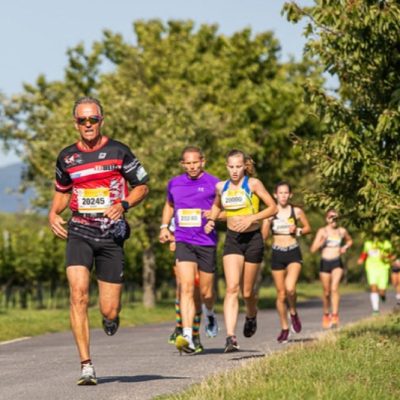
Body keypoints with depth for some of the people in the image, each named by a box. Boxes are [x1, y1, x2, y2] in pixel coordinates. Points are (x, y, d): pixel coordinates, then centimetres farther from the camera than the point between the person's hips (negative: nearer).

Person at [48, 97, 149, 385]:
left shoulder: (118, 151, 0)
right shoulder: (67, 157, 8)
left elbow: (142, 186, 6)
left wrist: (123, 205, -12)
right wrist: (53, 213, 5)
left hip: (112, 234, -1)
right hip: (79, 232, 1)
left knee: (109, 311, -3)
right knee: (78, 293, -20)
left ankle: (111, 316, 39)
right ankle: (86, 366, -16)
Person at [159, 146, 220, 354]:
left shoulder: (213, 183, -2)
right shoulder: (174, 184, 9)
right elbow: (169, 206, 28)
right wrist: (164, 226, 14)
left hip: (207, 243, -1)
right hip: (183, 242, 1)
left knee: (205, 291, 8)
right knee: (186, 288, -15)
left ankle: (210, 314, 44)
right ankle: (188, 337, -23)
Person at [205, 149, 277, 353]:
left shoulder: (253, 184, -8)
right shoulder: (221, 187, 4)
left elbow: (273, 207, -5)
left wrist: (251, 218, -17)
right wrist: (211, 220, 6)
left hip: (253, 239, -2)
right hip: (232, 239, 2)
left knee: (247, 291, 9)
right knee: (232, 288, -15)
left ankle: (251, 316, 45)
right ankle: (230, 336, -22)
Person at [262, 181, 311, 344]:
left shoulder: (297, 211, 1)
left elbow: (308, 228, 13)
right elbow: (264, 236, -3)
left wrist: (298, 231, -7)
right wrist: (268, 219, -17)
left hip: (293, 253, -1)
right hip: (277, 254, 1)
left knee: (290, 288, -23)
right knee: (281, 294, 6)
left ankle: (293, 312, 7)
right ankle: (284, 328, 18)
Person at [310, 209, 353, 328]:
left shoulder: (342, 231, 6)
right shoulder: (322, 231, -1)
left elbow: (350, 241, 27)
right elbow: (313, 249, -6)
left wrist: (345, 247, 6)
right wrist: (323, 240, -20)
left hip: (337, 263, 0)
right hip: (325, 263, 0)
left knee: (334, 288, -20)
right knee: (326, 292, 9)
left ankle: (335, 316, -23)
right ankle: (326, 315, 31)